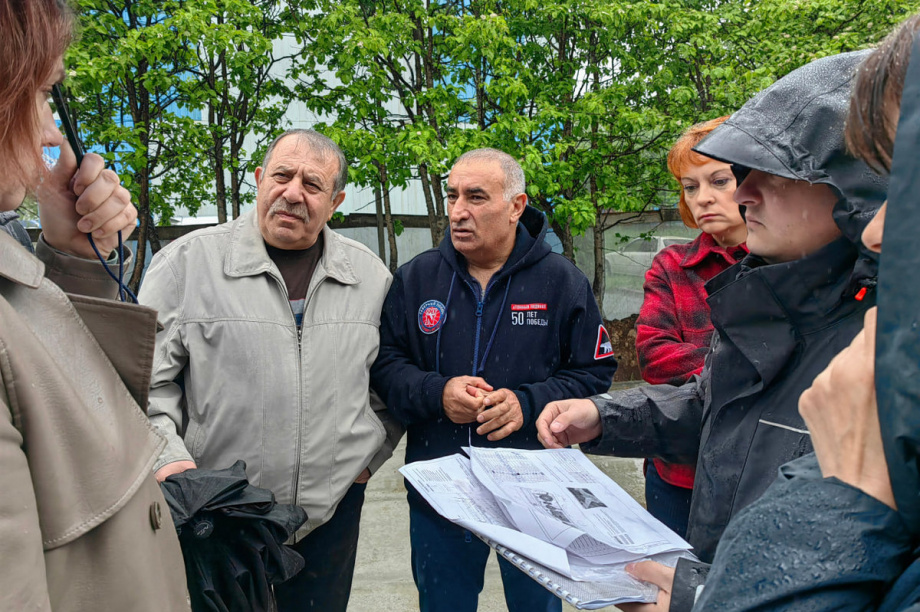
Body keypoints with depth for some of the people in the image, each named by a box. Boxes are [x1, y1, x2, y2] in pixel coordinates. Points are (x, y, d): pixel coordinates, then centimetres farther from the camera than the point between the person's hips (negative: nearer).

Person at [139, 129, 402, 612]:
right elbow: (146, 378, -3)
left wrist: (373, 452, 7)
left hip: (332, 512, 3)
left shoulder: (370, 275, 4)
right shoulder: (187, 261, -4)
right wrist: (167, 457, -15)